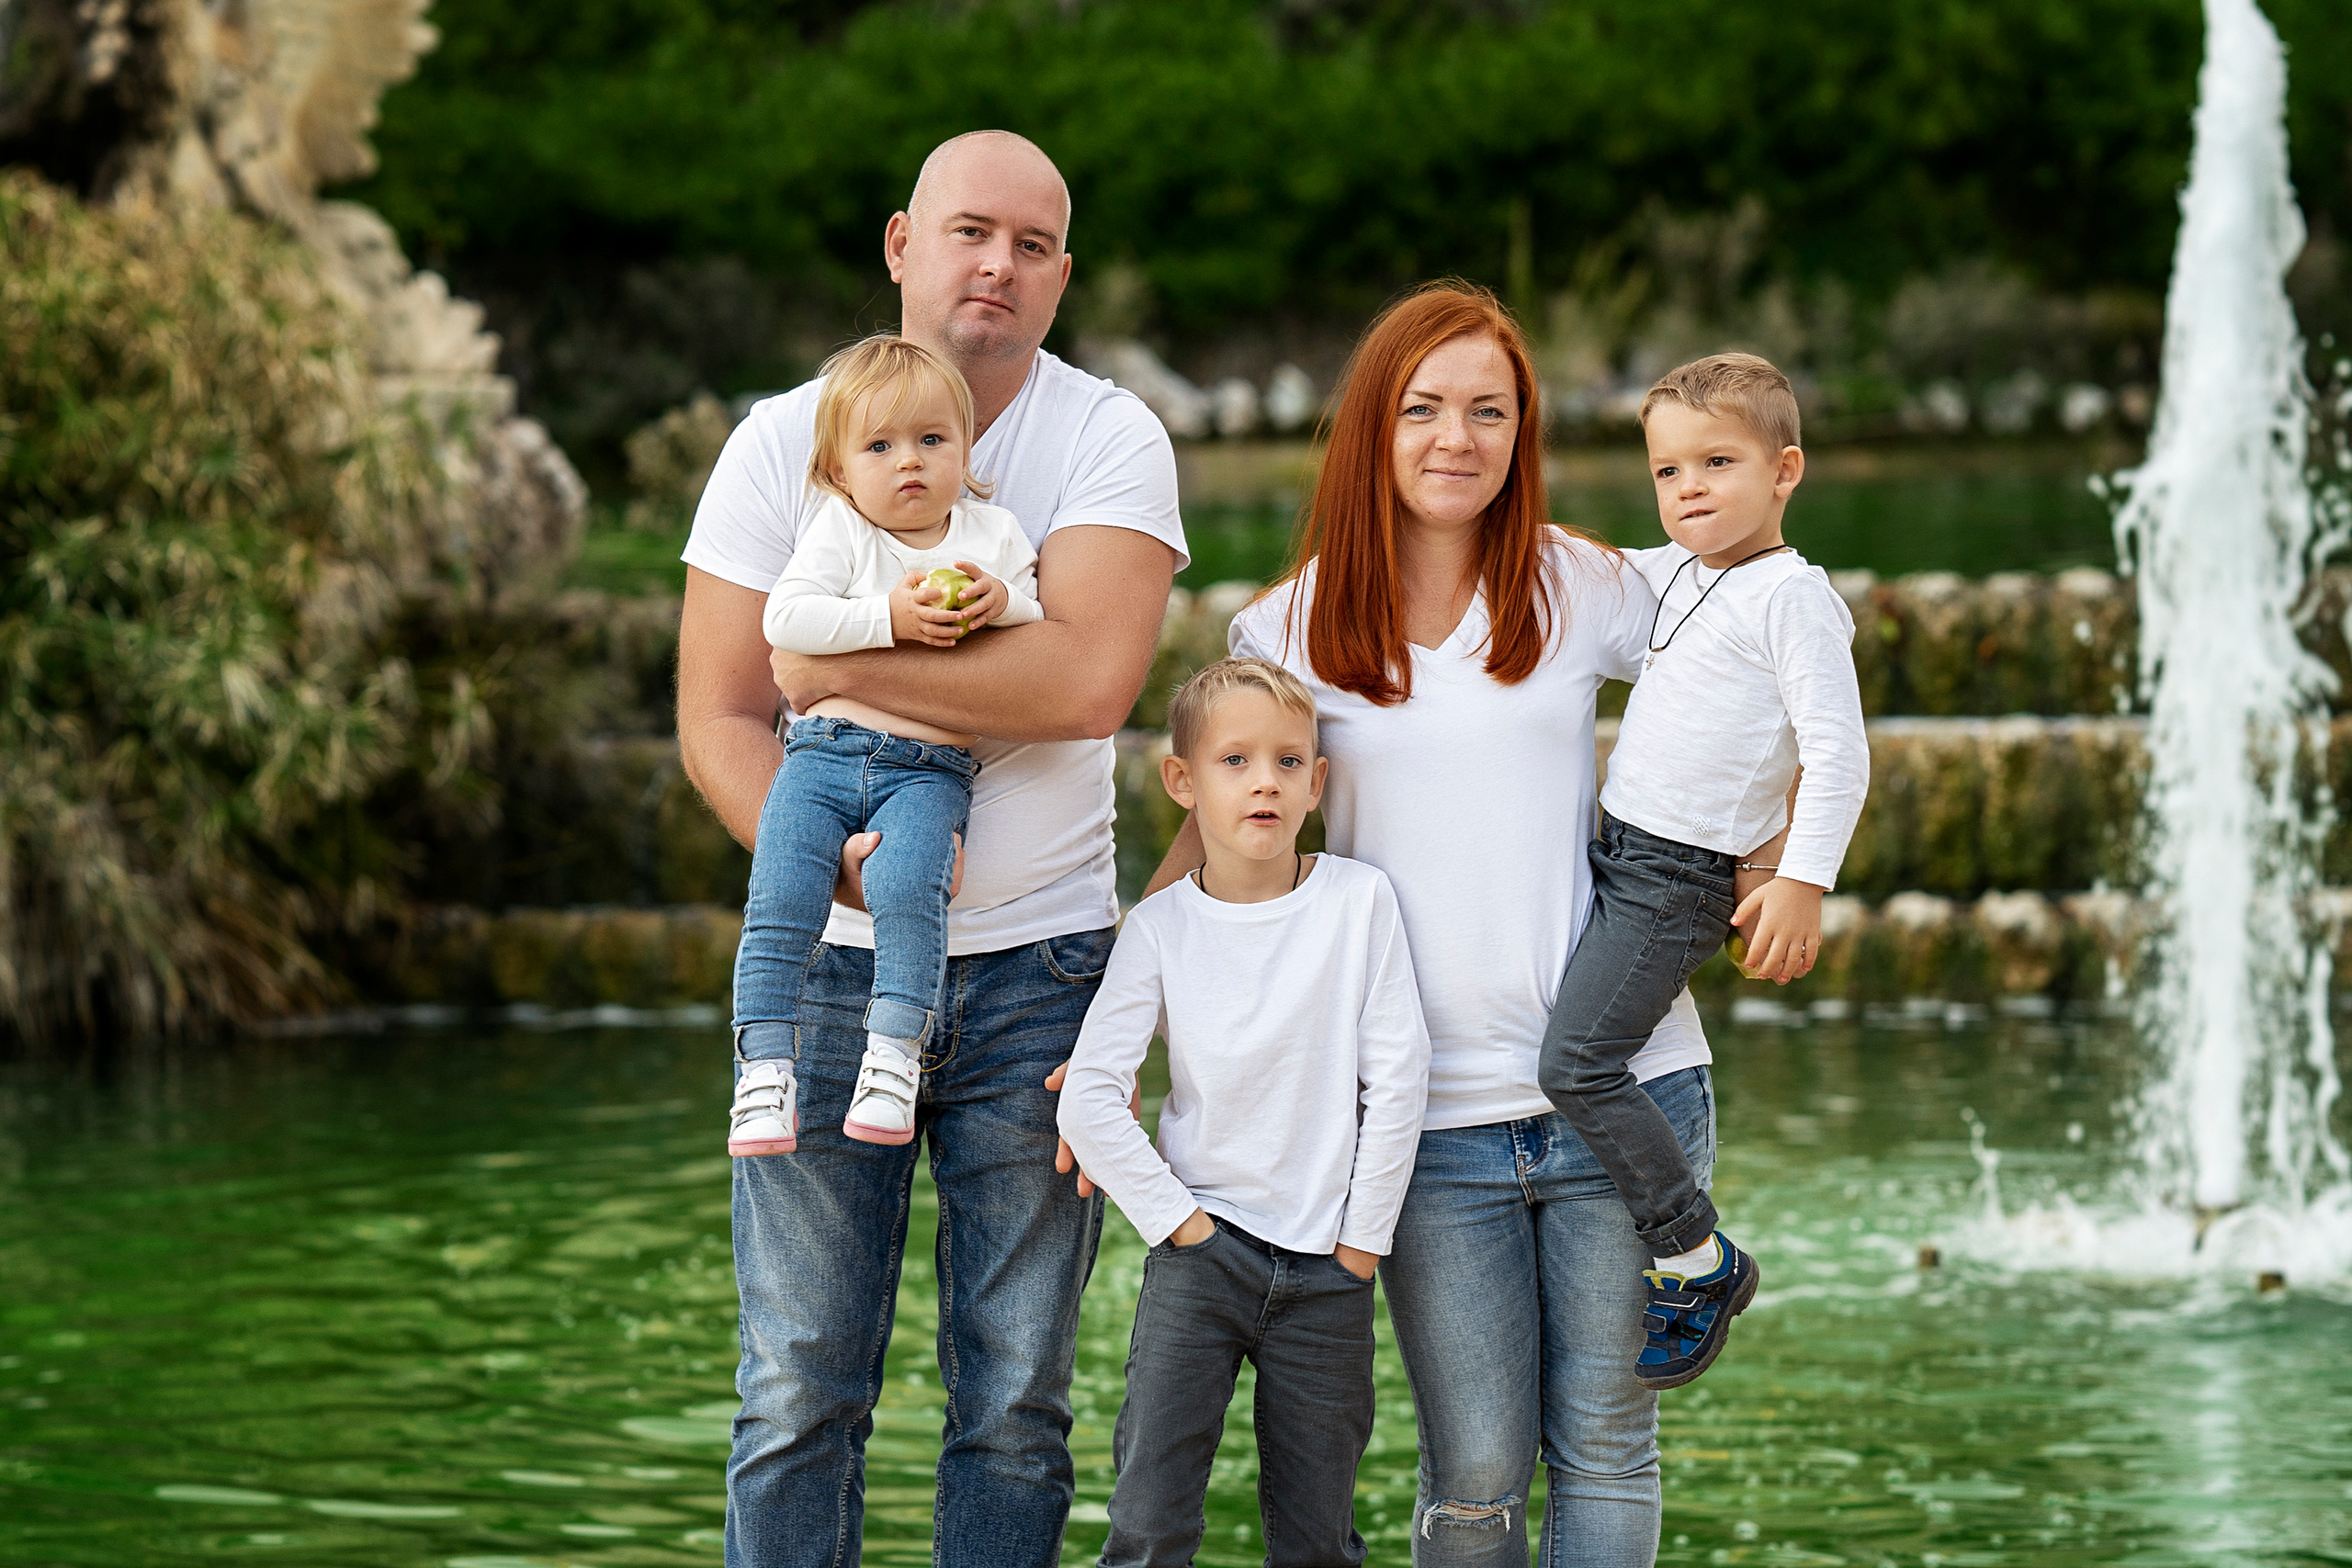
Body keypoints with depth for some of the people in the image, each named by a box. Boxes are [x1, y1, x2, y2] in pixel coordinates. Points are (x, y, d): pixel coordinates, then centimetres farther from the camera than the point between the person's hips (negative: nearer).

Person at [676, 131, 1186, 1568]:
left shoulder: (1112, 440, -1)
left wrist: (845, 665, -15)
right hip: (825, 962, 1)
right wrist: (830, 854, -18)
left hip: (1040, 965, 0)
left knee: (1017, 1403, 4)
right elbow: (717, 722, 0)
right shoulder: (784, 442, 3)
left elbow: (1090, 679, -18)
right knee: (800, 1395, -1)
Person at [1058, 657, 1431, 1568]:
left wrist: (1362, 1237, -4)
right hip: (1201, 1250, 0)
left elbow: (1398, 1078, -4)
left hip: (1326, 1268, 0)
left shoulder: (1358, 902, -4)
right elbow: (1088, 1098, -6)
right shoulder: (1162, 927, -4)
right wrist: (1172, 1217, -8)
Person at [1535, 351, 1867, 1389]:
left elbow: (1839, 755, -17)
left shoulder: (1793, 596, -12)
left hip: (1683, 879, -9)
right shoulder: (1673, 575, 13)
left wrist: (1803, 881, -23)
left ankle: (1699, 1264, -8)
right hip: (1615, 851, 10)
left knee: (1578, 1063, -17)